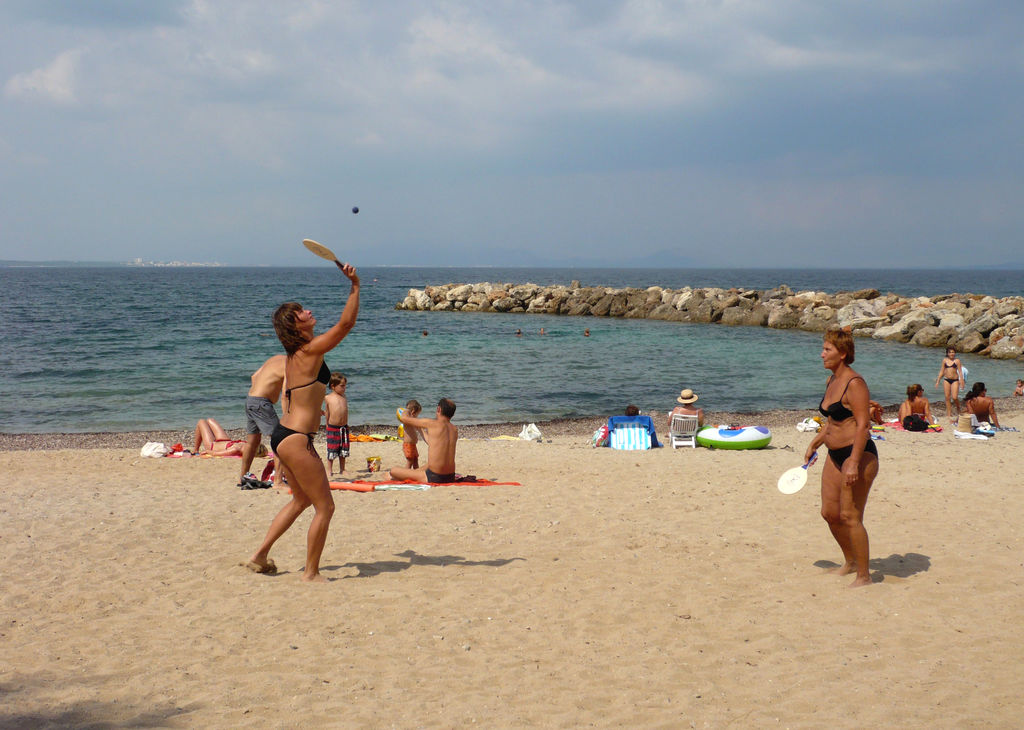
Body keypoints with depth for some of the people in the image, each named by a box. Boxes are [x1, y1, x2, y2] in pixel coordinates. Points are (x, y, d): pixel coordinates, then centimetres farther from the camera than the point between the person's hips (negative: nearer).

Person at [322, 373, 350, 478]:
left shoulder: (344, 397, 9)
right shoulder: (328, 398, -3)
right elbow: (327, 414, 5)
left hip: (344, 428, 4)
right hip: (332, 428, -4)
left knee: (343, 451, 8)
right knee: (331, 451, 0)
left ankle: (342, 469, 19)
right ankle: (329, 470, 11)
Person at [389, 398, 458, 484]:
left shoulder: (432, 424, -11)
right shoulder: (455, 429, 6)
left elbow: (404, 418, 0)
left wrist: (406, 411, 23)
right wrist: (422, 430, 36)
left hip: (434, 478, -7)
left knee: (394, 470, 8)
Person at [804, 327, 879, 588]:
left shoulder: (854, 383, -17)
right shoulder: (831, 381, 12)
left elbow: (862, 425, -21)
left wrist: (854, 463, -26)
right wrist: (814, 445, 26)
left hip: (858, 454, -9)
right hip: (835, 455, 9)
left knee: (850, 516, -8)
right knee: (830, 512, 12)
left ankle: (864, 575, 2)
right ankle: (850, 561, 32)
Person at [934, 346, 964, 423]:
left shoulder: (957, 360, 0)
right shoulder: (945, 360, 9)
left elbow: (960, 371, 0)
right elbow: (941, 371, 14)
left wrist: (961, 381, -7)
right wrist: (937, 381, 12)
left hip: (955, 380, -3)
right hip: (946, 380, 3)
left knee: (954, 397, -12)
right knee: (947, 397, 1)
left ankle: (958, 408, 19)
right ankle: (949, 414, 7)